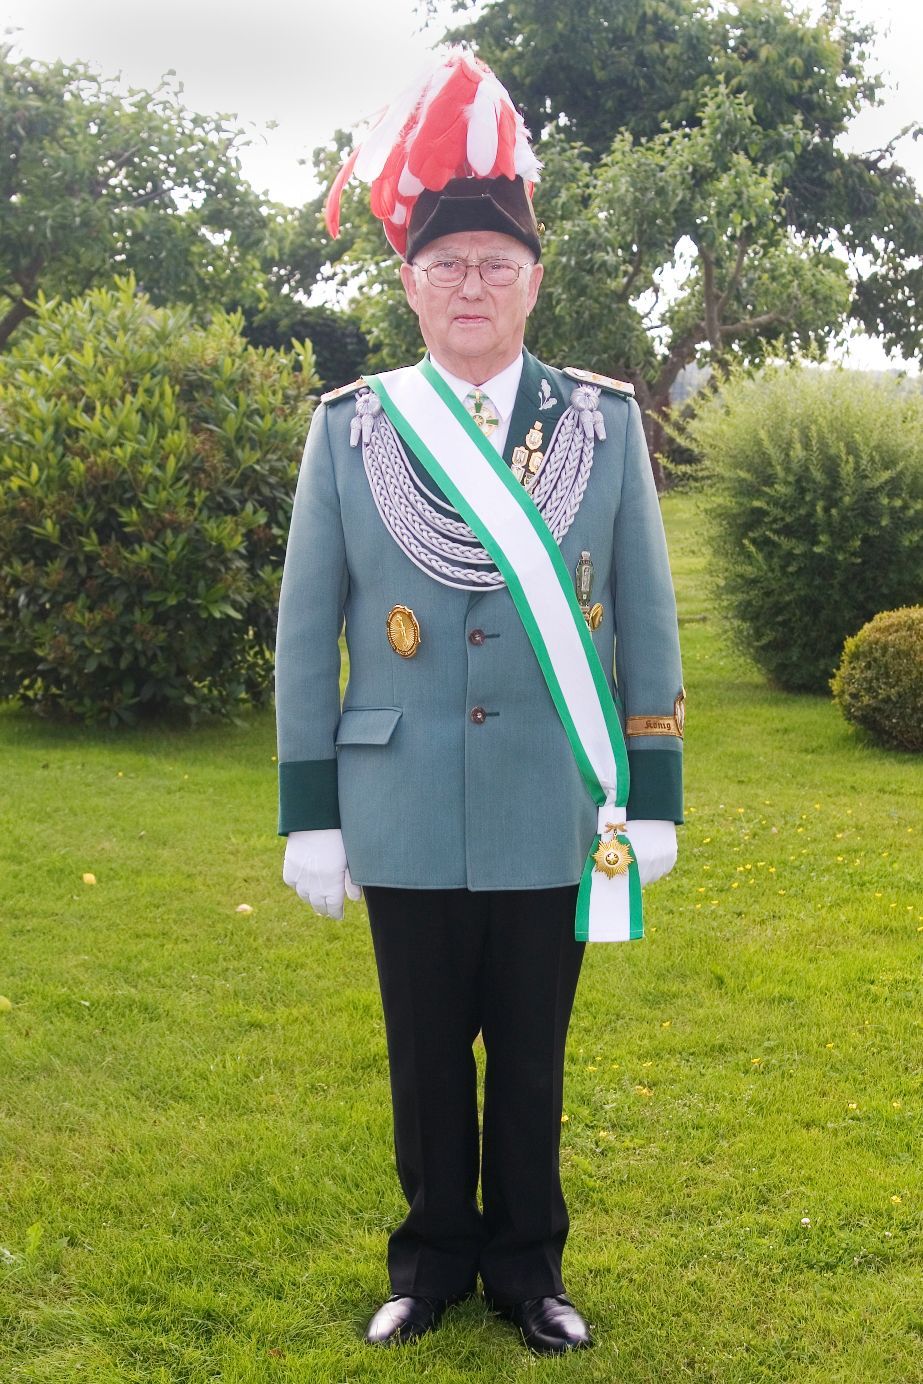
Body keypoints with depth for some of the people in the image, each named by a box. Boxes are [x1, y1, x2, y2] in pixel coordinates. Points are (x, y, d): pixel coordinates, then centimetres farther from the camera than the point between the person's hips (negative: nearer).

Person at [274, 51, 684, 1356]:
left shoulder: (605, 425, -1)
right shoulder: (350, 429, -2)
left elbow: (646, 620, 2)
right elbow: (307, 631, 0)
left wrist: (655, 798, 1)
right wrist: (310, 811, -1)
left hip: (551, 818, 0)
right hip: (407, 820, 0)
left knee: (533, 1055, 13)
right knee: (426, 1056, 13)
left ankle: (527, 1265, 31)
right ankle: (434, 1259, 32)